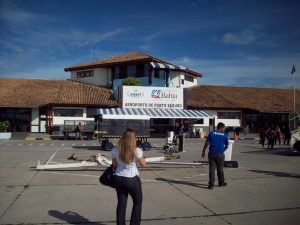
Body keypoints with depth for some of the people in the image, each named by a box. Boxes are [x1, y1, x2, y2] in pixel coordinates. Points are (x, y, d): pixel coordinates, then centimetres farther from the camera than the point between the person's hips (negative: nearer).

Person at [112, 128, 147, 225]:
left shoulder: (115, 151, -7)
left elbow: (114, 165, 5)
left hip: (118, 179, 3)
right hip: (132, 179, -3)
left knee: (121, 203, 14)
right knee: (137, 202, 18)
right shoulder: (137, 151, -17)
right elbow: (143, 164, -4)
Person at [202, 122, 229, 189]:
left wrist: (203, 151, 2)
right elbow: (226, 146, 8)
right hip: (220, 154, 0)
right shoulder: (224, 135, 0)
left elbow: (207, 143, -5)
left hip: (212, 154, 0)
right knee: (220, 169, 14)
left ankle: (211, 184, -1)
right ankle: (221, 182, 27)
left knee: (212, 169, 2)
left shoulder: (211, 133, -2)